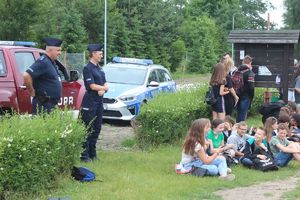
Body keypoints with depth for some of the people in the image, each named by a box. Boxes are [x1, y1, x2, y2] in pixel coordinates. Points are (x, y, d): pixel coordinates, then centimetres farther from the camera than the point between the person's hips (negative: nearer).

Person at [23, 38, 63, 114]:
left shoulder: (51, 62, 15)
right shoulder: (43, 62, -16)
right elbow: (26, 76, -27)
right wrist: (32, 92, -17)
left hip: (51, 104, 10)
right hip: (43, 105, -10)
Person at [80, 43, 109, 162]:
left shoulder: (99, 69, 16)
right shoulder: (88, 68, -10)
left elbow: (105, 84, 13)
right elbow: (92, 86, -16)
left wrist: (103, 90, -9)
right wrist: (104, 88, -2)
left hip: (99, 101, 8)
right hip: (90, 102, -8)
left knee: (97, 128, 11)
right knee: (88, 129, -6)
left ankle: (92, 153, 19)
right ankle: (84, 155, -3)